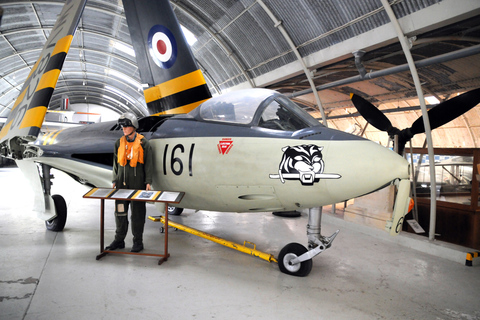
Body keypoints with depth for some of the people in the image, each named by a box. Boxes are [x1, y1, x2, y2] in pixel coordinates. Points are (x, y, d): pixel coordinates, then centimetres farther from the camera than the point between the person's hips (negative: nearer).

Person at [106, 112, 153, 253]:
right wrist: (114, 180, 12)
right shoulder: (119, 143, 12)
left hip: (137, 183, -4)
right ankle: (119, 240, 21)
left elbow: (148, 163, -2)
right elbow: (116, 163, 17)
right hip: (122, 183, 4)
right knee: (120, 212, 8)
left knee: (137, 213, 2)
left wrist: (148, 182, -6)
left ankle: (138, 242, 13)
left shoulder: (143, 143, -2)